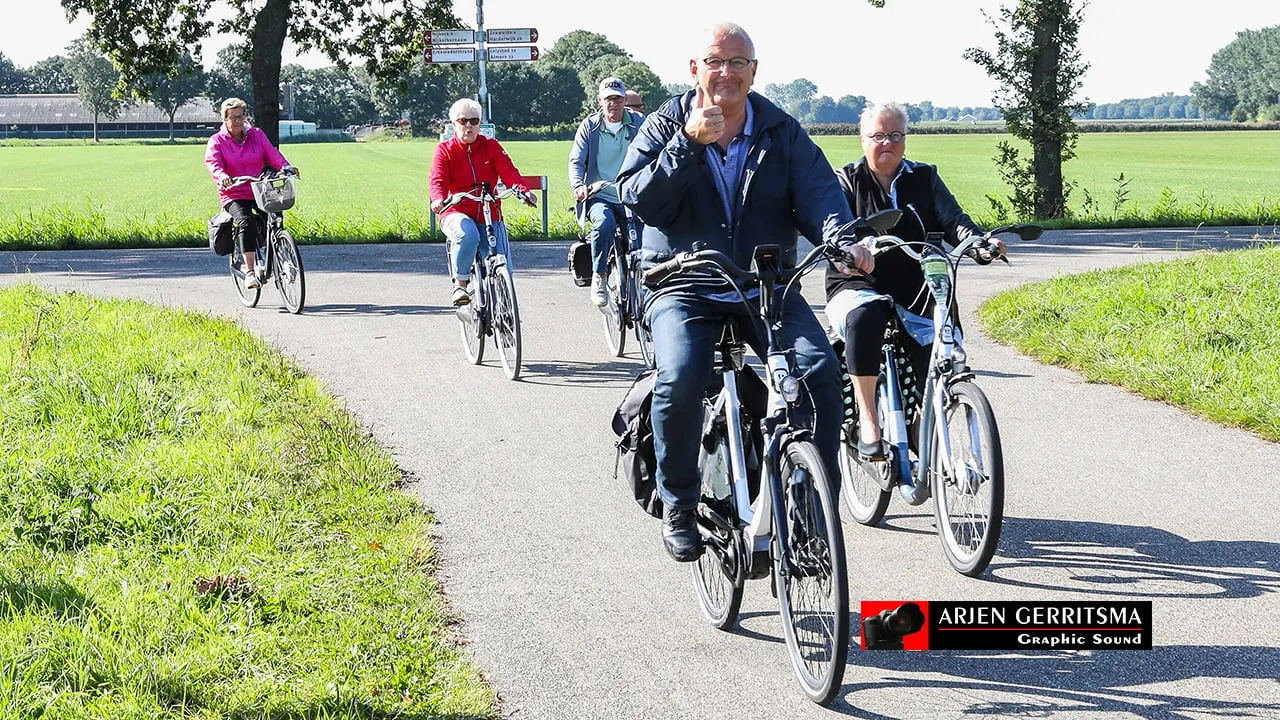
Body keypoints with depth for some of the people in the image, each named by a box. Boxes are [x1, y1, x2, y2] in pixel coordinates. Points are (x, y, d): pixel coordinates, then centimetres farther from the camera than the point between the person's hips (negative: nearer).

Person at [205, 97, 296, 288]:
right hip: (233, 195, -3)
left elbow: (272, 154, 0)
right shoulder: (217, 141, 6)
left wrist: (285, 167, -22)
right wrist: (222, 177, -34)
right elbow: (212, 163, -11)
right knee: (246, 222, -31)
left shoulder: (257, 135, 13)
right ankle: (249, 271, -32)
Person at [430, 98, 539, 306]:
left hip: (490, 215, 3)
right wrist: (438, 200, -33)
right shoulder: (445, 150, 4)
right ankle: (460, 284, -21)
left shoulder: (491, 147, 10)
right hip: (457, 213, -3)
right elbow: (438, 180, -9)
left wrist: (522, 189, -27)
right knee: (467, 235, -38)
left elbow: (509, 172, -5)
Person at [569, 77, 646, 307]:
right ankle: (598, 277, -20)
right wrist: (578, 186, -17)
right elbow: (576, 160, 4)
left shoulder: (638, 123, 9)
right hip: (599, 196, -1)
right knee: (604, 223, -34)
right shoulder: (589, 126, 9)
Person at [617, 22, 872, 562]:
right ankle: (678, 507, -8)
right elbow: (640, 202, -11)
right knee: (680, 380, -29)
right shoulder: (666, 127, 3)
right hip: (685, 288, -2)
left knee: (822, 370, -22)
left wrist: (840, 238, -27)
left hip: (768, 285, 2)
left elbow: (818, 191, -6)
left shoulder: (782, 133, 7)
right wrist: (688, 143, -22)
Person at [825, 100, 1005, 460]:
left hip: (916, 295, 3)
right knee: (865, 316, -38)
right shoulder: (846, 181, 7)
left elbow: (953, 221, 1)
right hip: (858, 286, -2)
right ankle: (868, 424, -35)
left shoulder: (925, 178, 14)